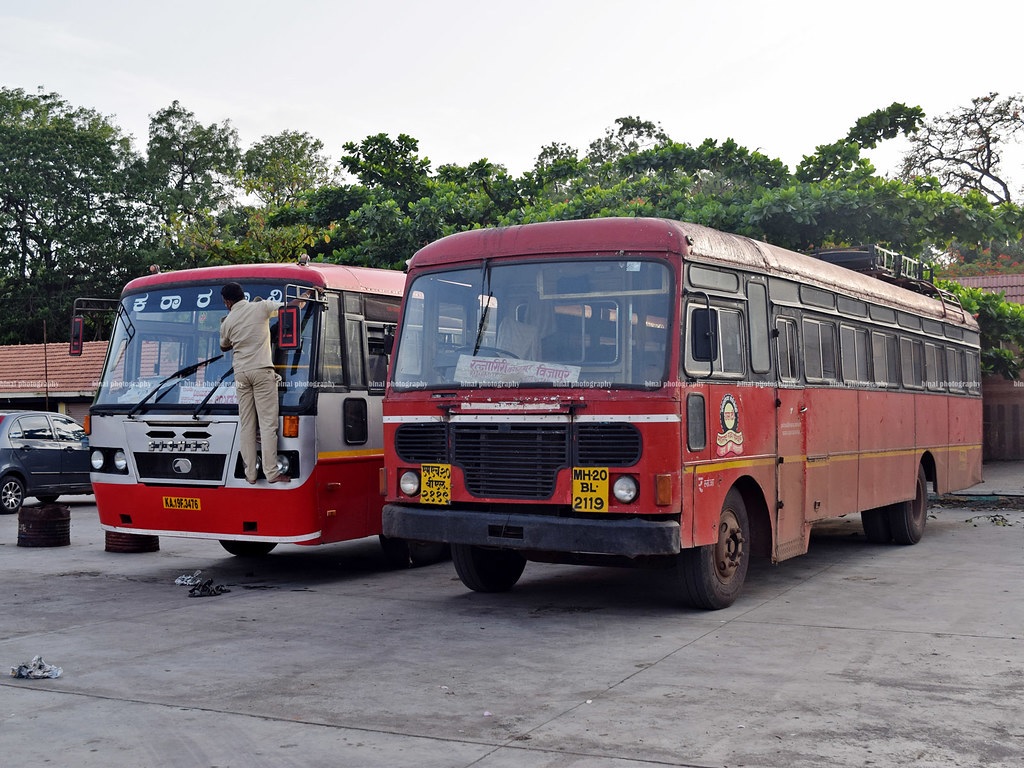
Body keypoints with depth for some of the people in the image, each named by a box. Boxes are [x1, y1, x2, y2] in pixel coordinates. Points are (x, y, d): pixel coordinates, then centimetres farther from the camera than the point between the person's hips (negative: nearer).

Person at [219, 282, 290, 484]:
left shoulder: (227, 322, 7)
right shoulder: (261, 307, 0)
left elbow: (224, 346, 25)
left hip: (241, 373, 3)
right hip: (262, 371, -3)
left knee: (246, 424, 7)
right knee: (268, 422, -4)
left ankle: (250, 474, 6)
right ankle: (272, 472, -8)